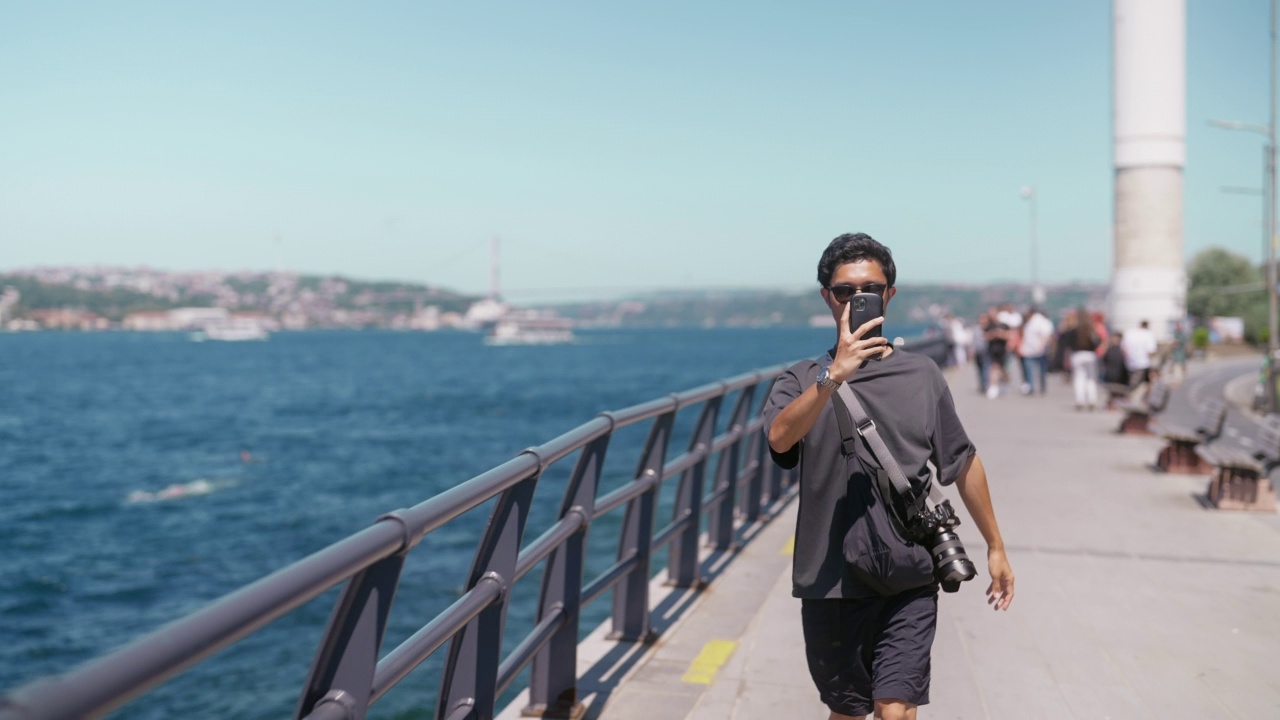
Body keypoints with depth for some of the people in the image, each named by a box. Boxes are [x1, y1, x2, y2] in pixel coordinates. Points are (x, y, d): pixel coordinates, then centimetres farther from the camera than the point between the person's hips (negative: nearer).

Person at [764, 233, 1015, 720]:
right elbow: (779, 438, -21)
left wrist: (995, 547, 17)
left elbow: (962, 464, 14)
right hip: (831, 583, 1)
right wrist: (834, 376, -34)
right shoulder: (803, 380, 2)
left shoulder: (921, 376, 6)